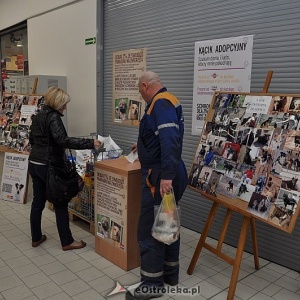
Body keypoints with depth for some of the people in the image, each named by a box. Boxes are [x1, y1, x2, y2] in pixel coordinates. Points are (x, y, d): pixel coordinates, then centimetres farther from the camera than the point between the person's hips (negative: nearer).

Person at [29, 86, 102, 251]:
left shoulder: (38, 116, 12)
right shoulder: (53, 117, -16)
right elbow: (63, 140, -29)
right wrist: (90, 143, -31)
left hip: (34, 163, 9)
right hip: (49, 166, -9)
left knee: (38, 201, 16)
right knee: (60, 203, 0)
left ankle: (36, 238, 26)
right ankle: (67, 242, 9)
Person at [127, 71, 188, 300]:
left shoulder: (161, 103, -15)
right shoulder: (167, 102, 16)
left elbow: (170, 140, -29)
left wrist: (166, 176, -34)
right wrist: (143, 146, 45)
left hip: (160, 177, -10)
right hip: (168, 175, 10)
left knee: (149, 229, -2)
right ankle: (170, 273, 31)